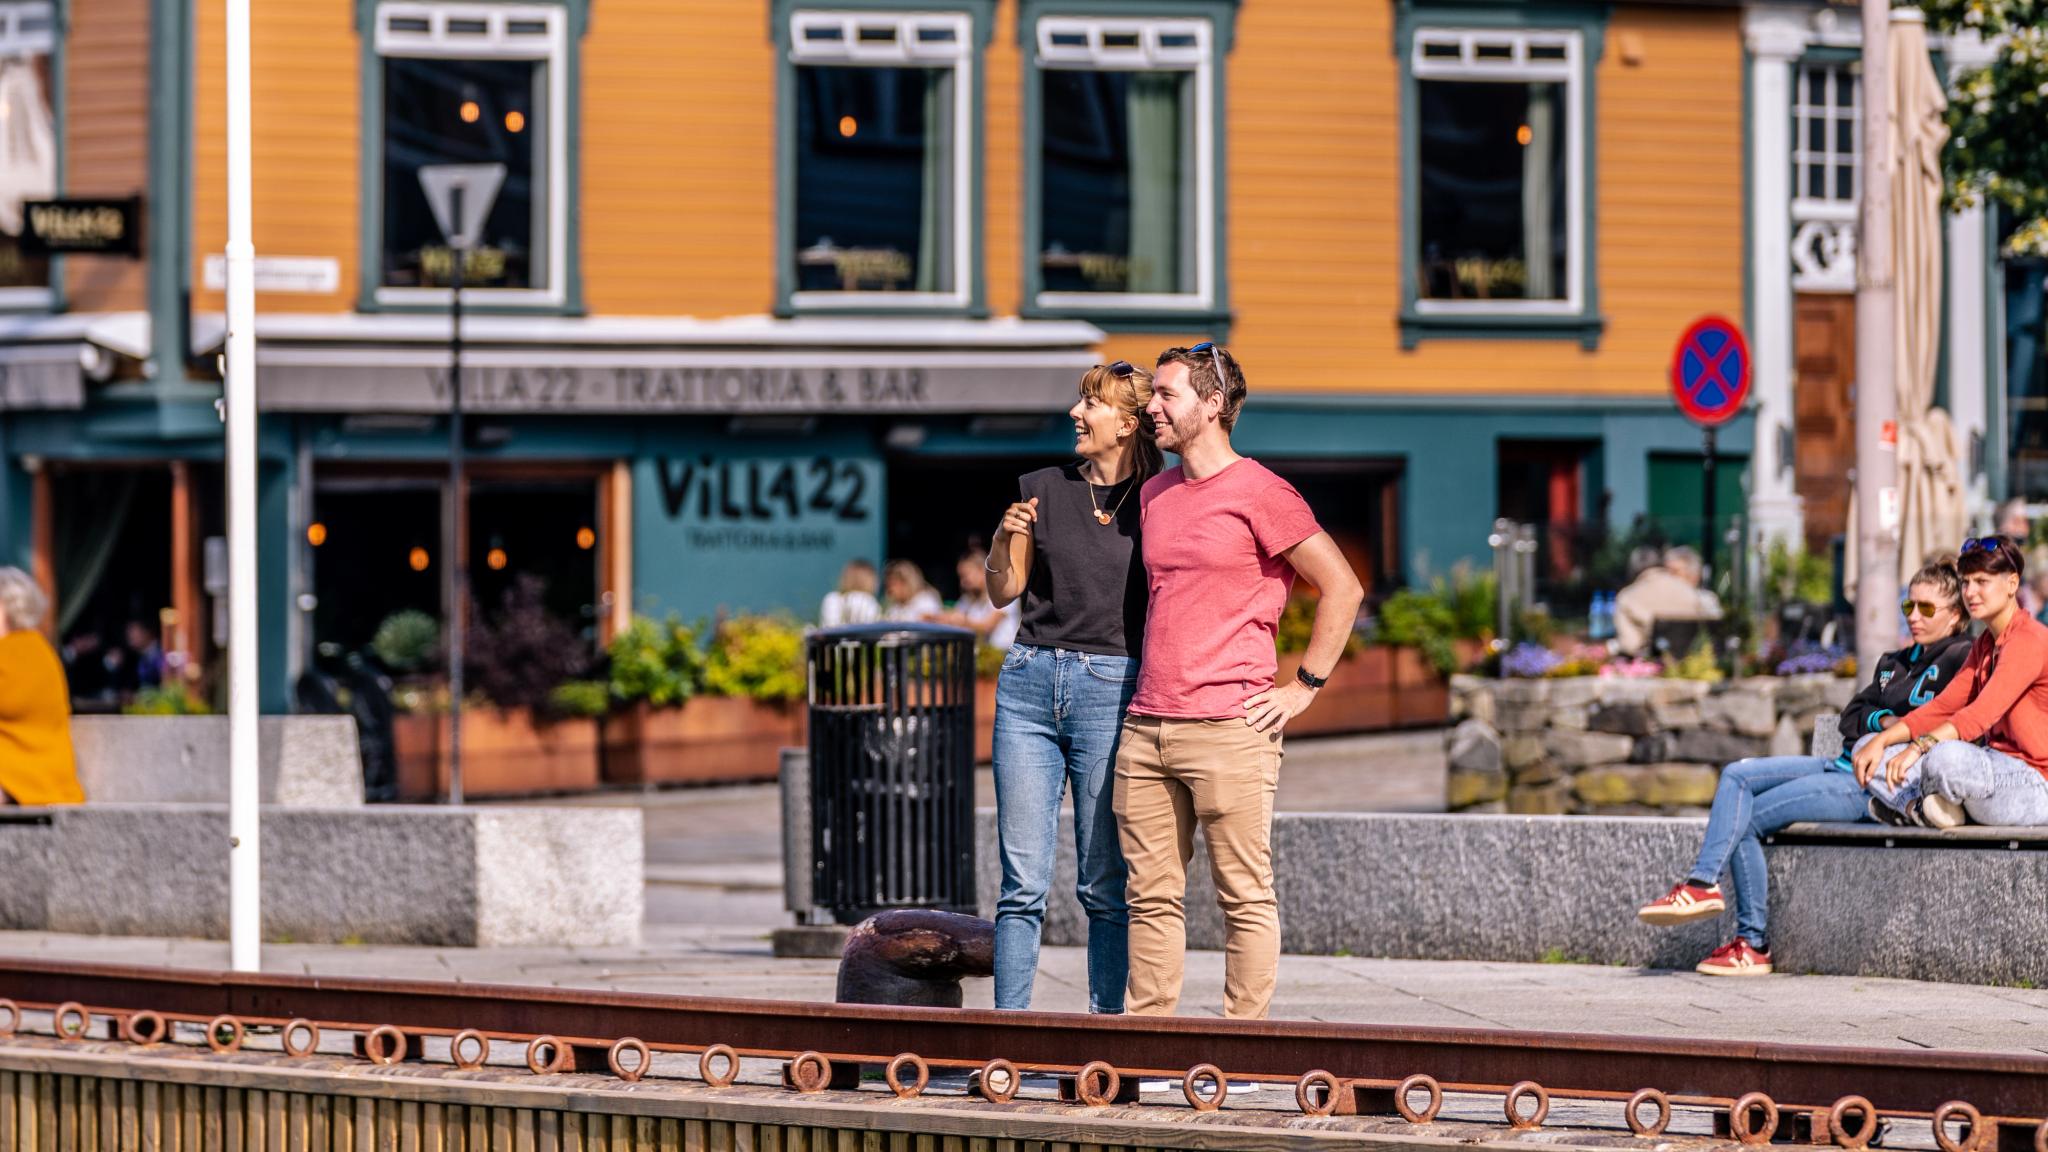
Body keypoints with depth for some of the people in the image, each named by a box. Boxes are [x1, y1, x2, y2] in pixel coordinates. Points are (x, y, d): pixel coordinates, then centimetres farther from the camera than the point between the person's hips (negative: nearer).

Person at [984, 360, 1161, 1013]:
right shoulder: (1043, 489, 9)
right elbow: (1003, 592, 13)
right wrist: (1005, 538, -5)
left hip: (1110, 688, -3)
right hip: (1029, 682, 3)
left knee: (1106, 885, 0)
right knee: (1023, 881, 1)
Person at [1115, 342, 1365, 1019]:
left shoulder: (1258, 493, -5)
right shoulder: (1155, 495, 17)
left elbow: (1343, 589, -5)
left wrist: (1304, 687, -6)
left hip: (1228, 729, -7)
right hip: (1145, 729, 7)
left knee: (1245, 897, -2)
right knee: (1151, 896, 6)